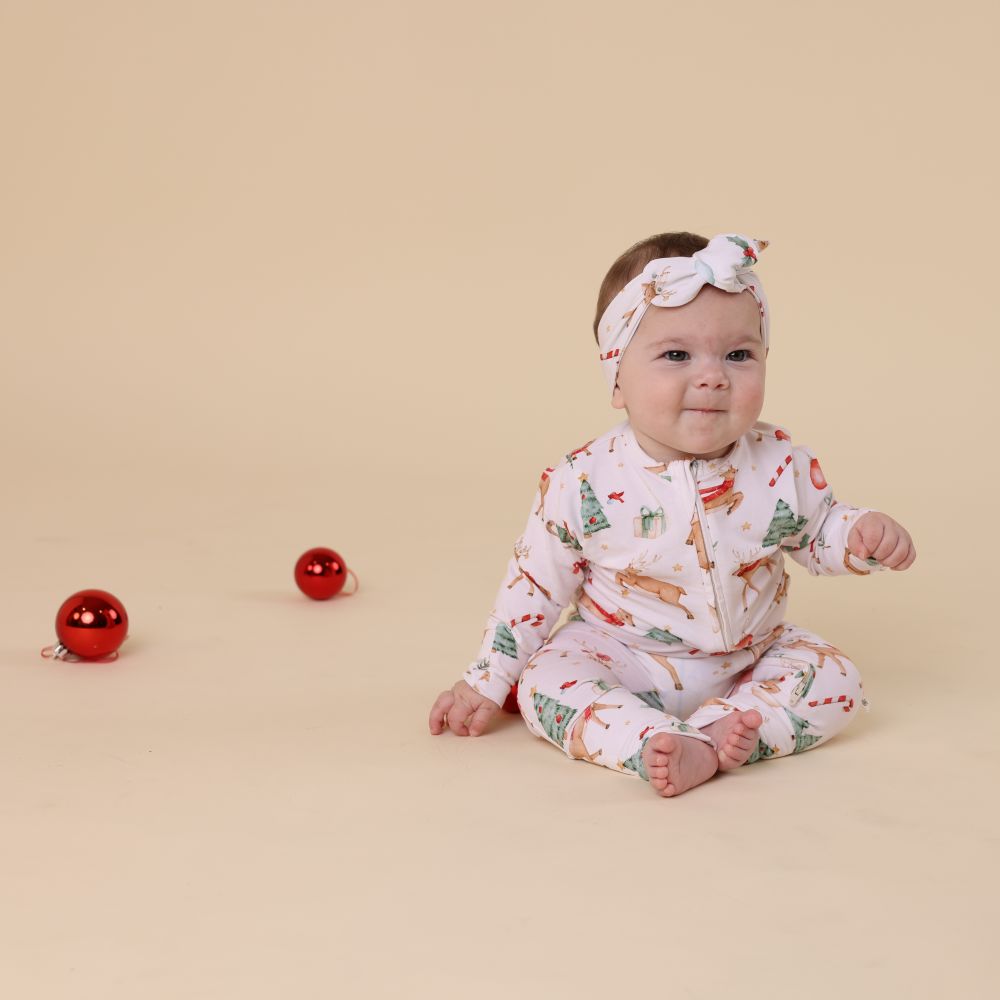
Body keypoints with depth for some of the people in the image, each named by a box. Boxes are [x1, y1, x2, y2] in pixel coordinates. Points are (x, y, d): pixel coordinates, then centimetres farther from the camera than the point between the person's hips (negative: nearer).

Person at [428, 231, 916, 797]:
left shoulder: (782, 466, -11)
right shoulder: (584, 483, -17)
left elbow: (818, 532, 9)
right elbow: (535, 584, -5)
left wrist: (865, 535, -14)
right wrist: (486, 684, -3)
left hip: (749, 659, 3)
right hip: (622, 660, -2)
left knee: (834, 679, -17)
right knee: (547, 684, -27)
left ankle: (714, 731, -30)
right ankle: (661, 745, -43)